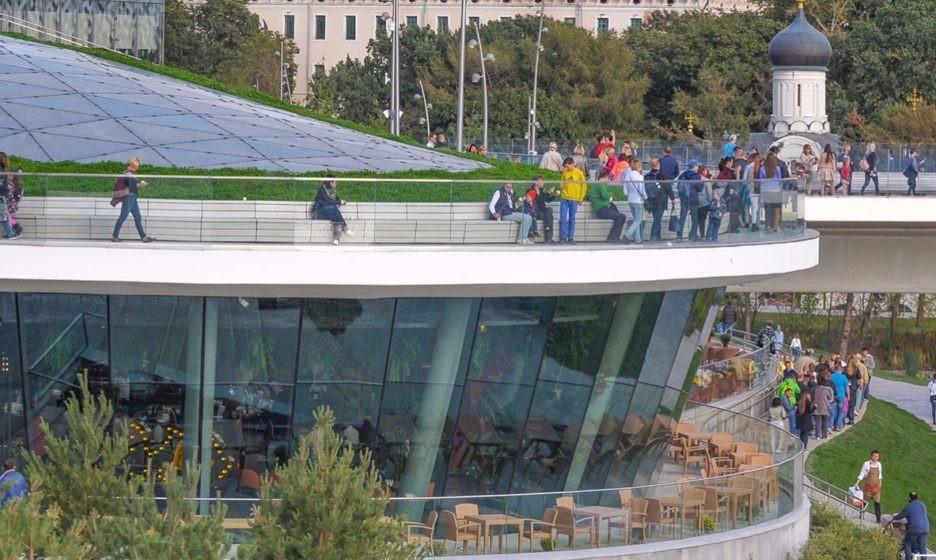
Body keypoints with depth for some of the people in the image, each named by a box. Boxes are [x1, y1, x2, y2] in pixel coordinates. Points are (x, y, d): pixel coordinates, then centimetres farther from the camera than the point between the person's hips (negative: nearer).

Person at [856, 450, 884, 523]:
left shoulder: (879, 464, 3)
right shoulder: (867, 464, -9)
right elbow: (862, 474, -8)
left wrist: (880, 483, 12)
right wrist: (857, 483, -16)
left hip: (876, 486, 2)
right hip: (868, 486, -2)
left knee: (877, 502, -3)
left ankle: (878, 518, 0)